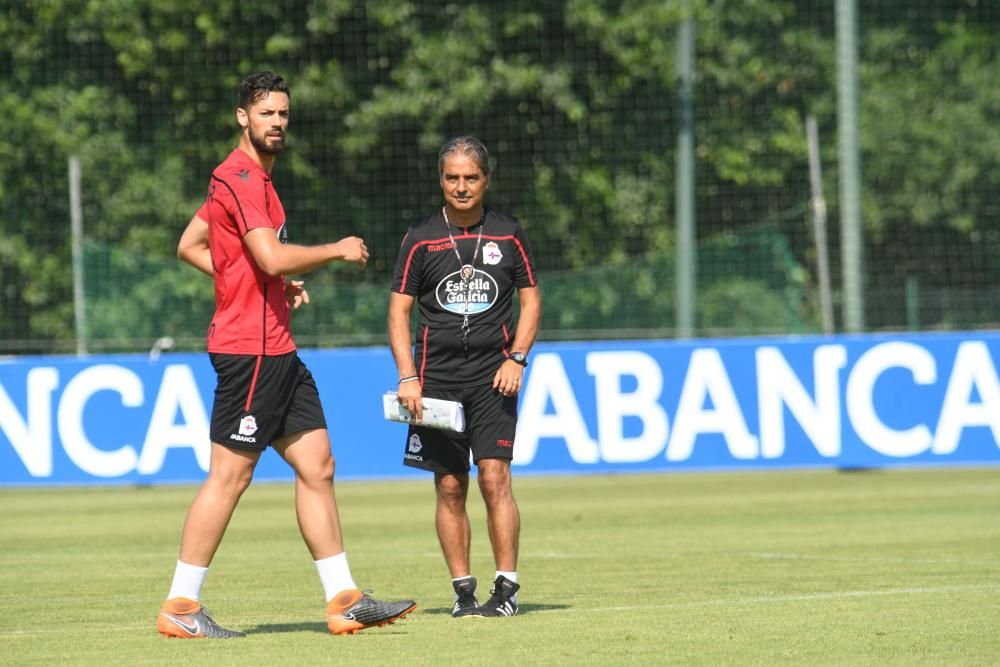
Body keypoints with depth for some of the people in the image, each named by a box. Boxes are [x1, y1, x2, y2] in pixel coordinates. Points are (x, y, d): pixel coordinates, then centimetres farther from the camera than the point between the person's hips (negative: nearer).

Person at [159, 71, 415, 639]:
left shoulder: (250, 178, 18)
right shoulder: (242, 178, -14)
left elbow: (189, 245, 24)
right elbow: (273, 257, -25)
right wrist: (339, 250, -11)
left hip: (276, 352, 10)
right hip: (250, 349, -10)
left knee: (318, 467, 9)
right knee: (230, 475, -7)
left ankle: (344, 600, 10)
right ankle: (181, 608, -2)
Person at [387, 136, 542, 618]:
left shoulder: (507, 235, 6)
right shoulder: (420, 240, 4)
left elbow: (530, 299, 11)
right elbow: (399, 309, 5)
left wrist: (517, 359, -3)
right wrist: (408, 377, -5)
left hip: (493, 375, -1)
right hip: (437, 375, 1)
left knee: (494, 478, -11)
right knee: (449, 487, 0)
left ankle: (506, 587, -7)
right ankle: (462, 590, 6)